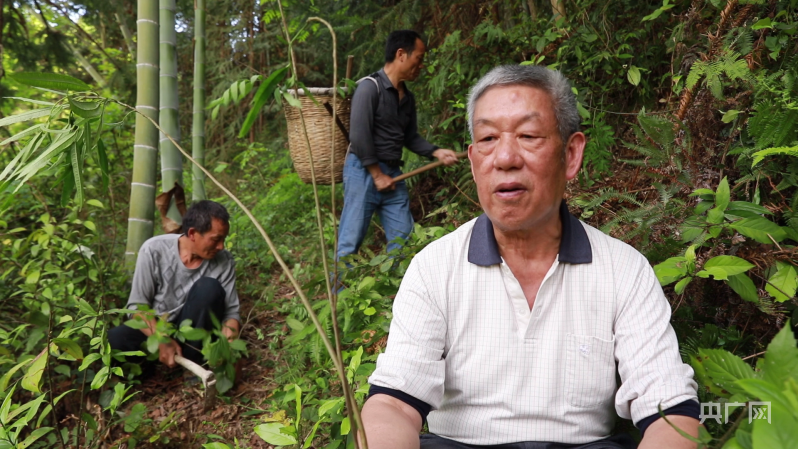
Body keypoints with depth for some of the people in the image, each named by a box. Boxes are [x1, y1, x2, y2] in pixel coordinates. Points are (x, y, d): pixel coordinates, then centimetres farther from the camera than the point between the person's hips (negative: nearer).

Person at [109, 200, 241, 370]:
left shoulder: (224, 262, -14)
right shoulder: (154, 250, -18)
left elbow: (231, 311, -10)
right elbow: (137, 305, -15)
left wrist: (229, 341, -31)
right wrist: (162, 340, -30)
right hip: (154, 328, -1)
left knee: (210, 288, -28)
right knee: (113, 341, -32)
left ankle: (192, 362, -17)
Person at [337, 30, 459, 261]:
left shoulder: (408, 97, 13)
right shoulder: (370, 87, -12)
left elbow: (411, 138, 20)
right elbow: (359, 136, -18)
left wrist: (437, 152, 5)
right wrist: (377, 174, -14)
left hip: (393, 174, 8)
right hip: (364, 172, -8)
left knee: (403, 238, 9)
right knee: (350, 242, -4)